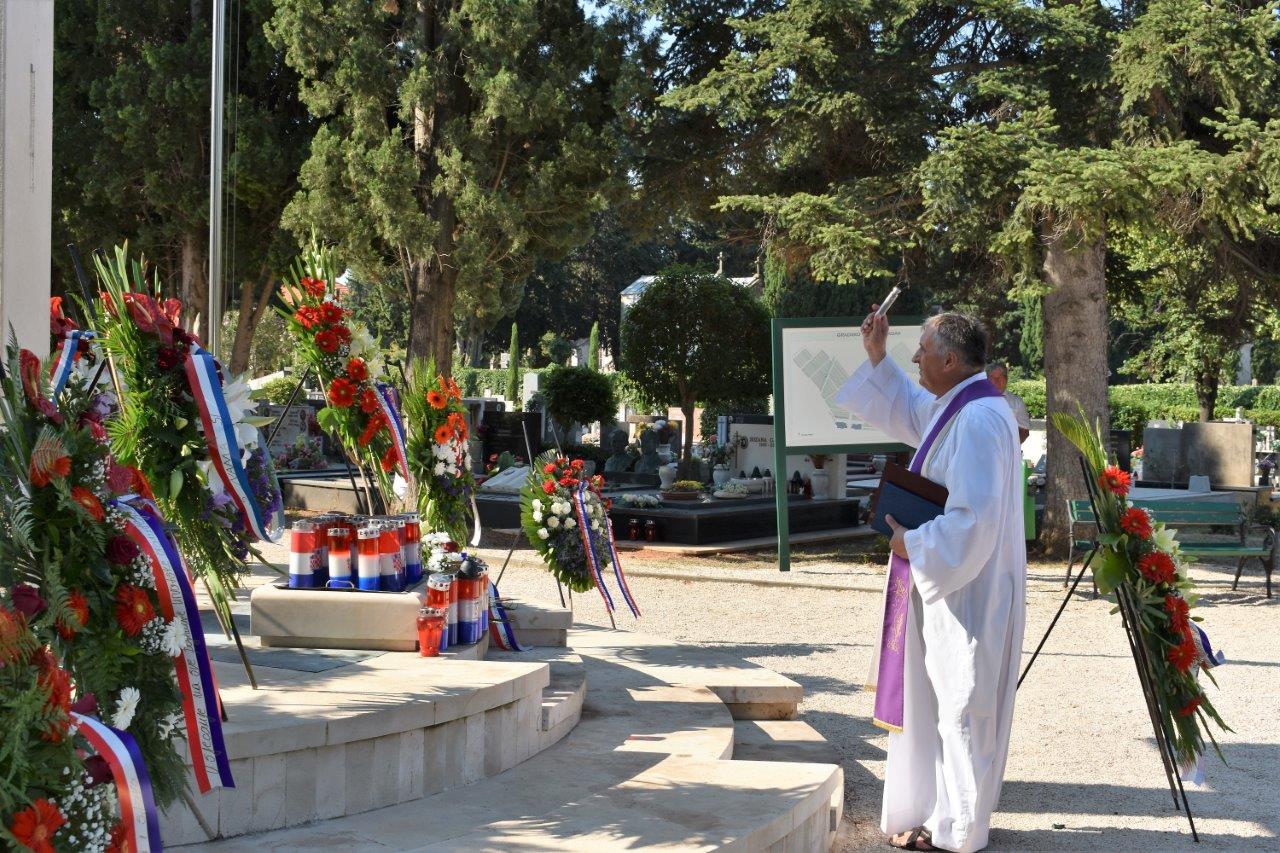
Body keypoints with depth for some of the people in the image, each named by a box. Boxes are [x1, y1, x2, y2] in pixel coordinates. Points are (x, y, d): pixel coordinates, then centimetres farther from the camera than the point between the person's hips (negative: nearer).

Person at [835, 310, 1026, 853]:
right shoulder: (953, 406, 8)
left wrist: (912, 543, -18)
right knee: (942, 701, 18)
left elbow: (973, 518, -30)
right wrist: (877, 357, 18)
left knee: (959, 707, 0)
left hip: (966, 588, -11)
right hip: (947, 579, 11)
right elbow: (906, 409, 29)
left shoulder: (978, 420, -24)